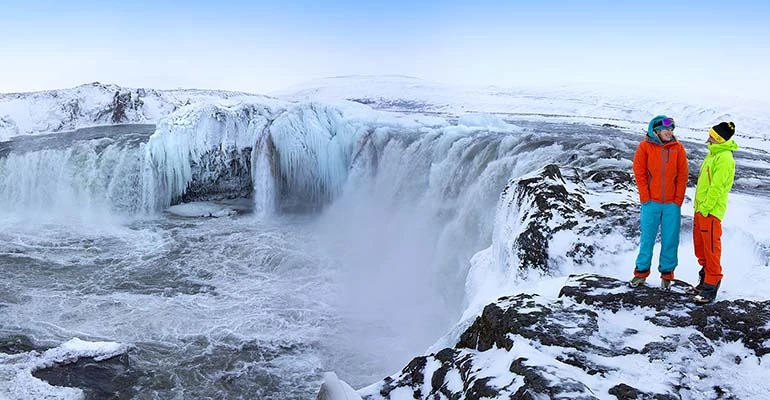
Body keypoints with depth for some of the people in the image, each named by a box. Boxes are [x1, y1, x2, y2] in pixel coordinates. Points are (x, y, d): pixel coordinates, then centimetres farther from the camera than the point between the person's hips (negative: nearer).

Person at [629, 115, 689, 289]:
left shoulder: (678, 148, 2)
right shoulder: (645, 146, -2)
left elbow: (683, 175, 3)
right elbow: (639, 173, -2)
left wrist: (678, 199, -3)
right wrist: (645, 197, -7)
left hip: (672, 203, 1)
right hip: (651, 203, -1)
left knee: (670, 240, 5)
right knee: (647, 239, 7)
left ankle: (667, 273, 17)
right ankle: (641, 272, 19)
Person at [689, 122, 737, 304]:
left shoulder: (724, 158, -17)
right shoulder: (713, 154, 14)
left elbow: (717, 187, -21)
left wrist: (705, 208, -18)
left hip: (711, 211, -10)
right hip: (701, 209, 10)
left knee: (711, 249, -2)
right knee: (700, 247, 18)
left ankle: (711, 286, 5)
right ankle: (705, 278, 31)